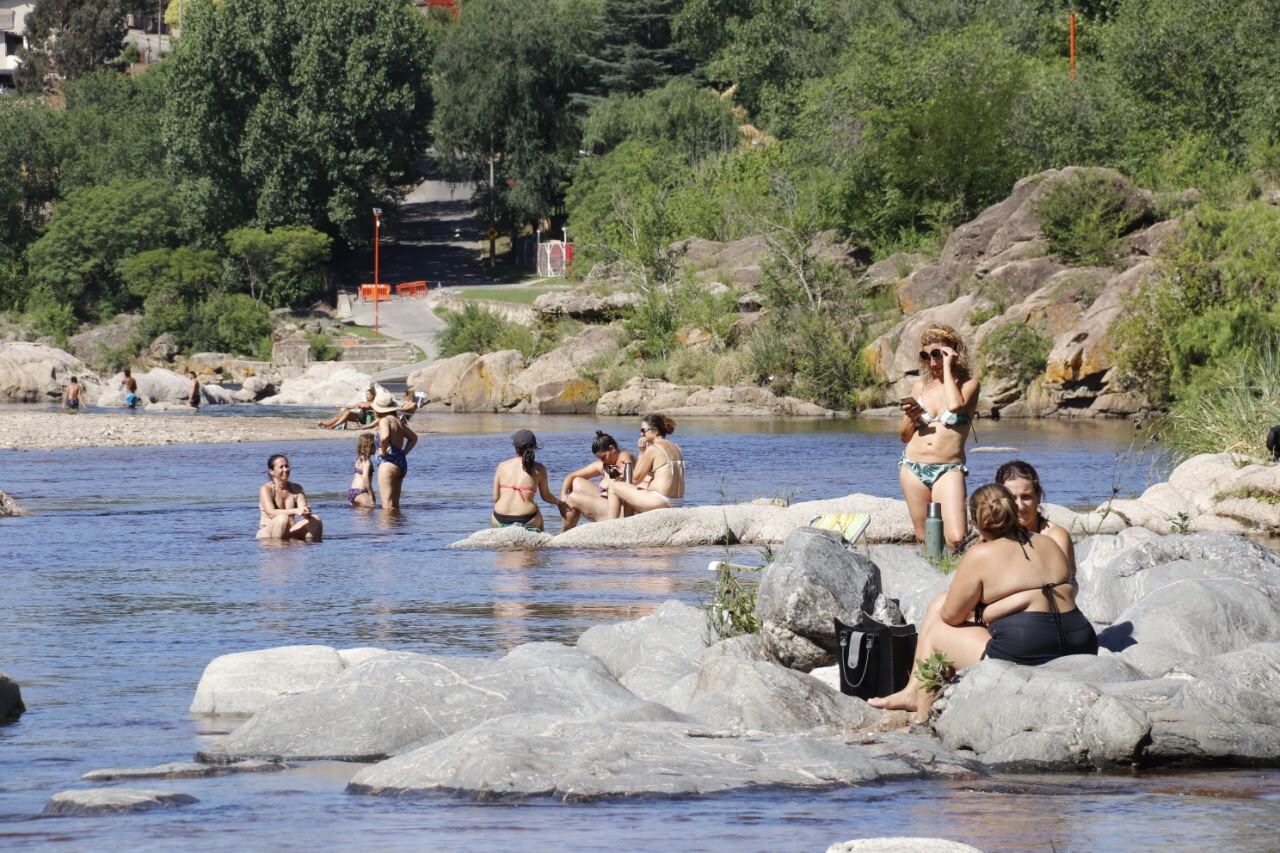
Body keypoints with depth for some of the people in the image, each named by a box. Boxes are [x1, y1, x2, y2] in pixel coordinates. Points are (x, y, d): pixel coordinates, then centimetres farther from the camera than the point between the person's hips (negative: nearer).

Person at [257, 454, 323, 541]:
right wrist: (295, 511, -34)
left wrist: (306, 512, -29)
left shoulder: (296, 489, 9)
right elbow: (271, 513, -21)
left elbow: (303, 510, -3)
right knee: (282, 518, -35)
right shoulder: (266, 489, -5)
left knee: (315, 520, -17)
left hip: (290, 532, 5)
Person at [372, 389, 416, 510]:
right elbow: (413, 438, 26)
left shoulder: (384, 420, -12)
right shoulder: (398, 421, 14)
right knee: (395, 505, 14)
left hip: (388, 463, -9)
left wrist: (383, 451, -16)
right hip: (402, 463, 9)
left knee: (387, 506, -9)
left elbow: (384, 437, -33)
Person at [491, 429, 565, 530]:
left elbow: (495, 498, 5)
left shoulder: (502, 466, 4)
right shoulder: (539, 468, 1)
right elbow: (546, 496, 11)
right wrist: (558, 503, 33)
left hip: (500, 521, 0)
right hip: (526, 520, 0)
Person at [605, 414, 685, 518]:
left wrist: (641, 453, -1)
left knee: (613, 486, 2)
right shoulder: (675, 447, 13)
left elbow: (636, 479, -6)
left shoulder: (653, 449, -13)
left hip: (661, 503, -9)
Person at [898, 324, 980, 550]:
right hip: (913, 467, 4)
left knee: (955, 539, -20)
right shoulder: (920, 387, 13)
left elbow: (955, 405, -22)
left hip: (948, 469, -4)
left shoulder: (968, 384, 2)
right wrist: (911, 417, -4)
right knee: (924, 540, 3)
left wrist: (947, 367, -11)